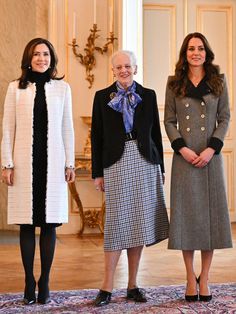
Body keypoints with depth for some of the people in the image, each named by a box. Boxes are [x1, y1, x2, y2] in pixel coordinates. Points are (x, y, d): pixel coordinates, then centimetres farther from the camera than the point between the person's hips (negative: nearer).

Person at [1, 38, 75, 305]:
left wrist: (70, 163, 5)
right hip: (25, 164, -1)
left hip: (53, 164, 1)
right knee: (27, 224, 2)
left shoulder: (62, 88, 8)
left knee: (49, 223, 1)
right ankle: (29, 282, 11)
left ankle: (44, 282, 10)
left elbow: (67, 128, 9)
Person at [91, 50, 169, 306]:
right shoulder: (102, 97, 7)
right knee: (117, 221, -6)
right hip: (116, 162, -2)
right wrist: (97, 173, 1)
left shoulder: (148, 96, 11)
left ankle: (133, 285, 13)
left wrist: (160, 168, 9)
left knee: (139, 222, 4)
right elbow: (97, 137, 6)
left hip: (145, 162, 2)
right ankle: (107, 287, 0)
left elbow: (156, 133, 12)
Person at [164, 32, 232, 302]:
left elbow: (224, 118, 3)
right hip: (184, 156, 0)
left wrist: (211, 149, -9)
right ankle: (190, 278, 12)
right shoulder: (174, 83, 7)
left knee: (209, 213, 1)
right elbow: (169, 121, 4)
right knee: (186, 214, 1)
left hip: (210, 156, 0)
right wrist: (182, 149, -10)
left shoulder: (218, 81, 7)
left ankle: (204, 278, 12)